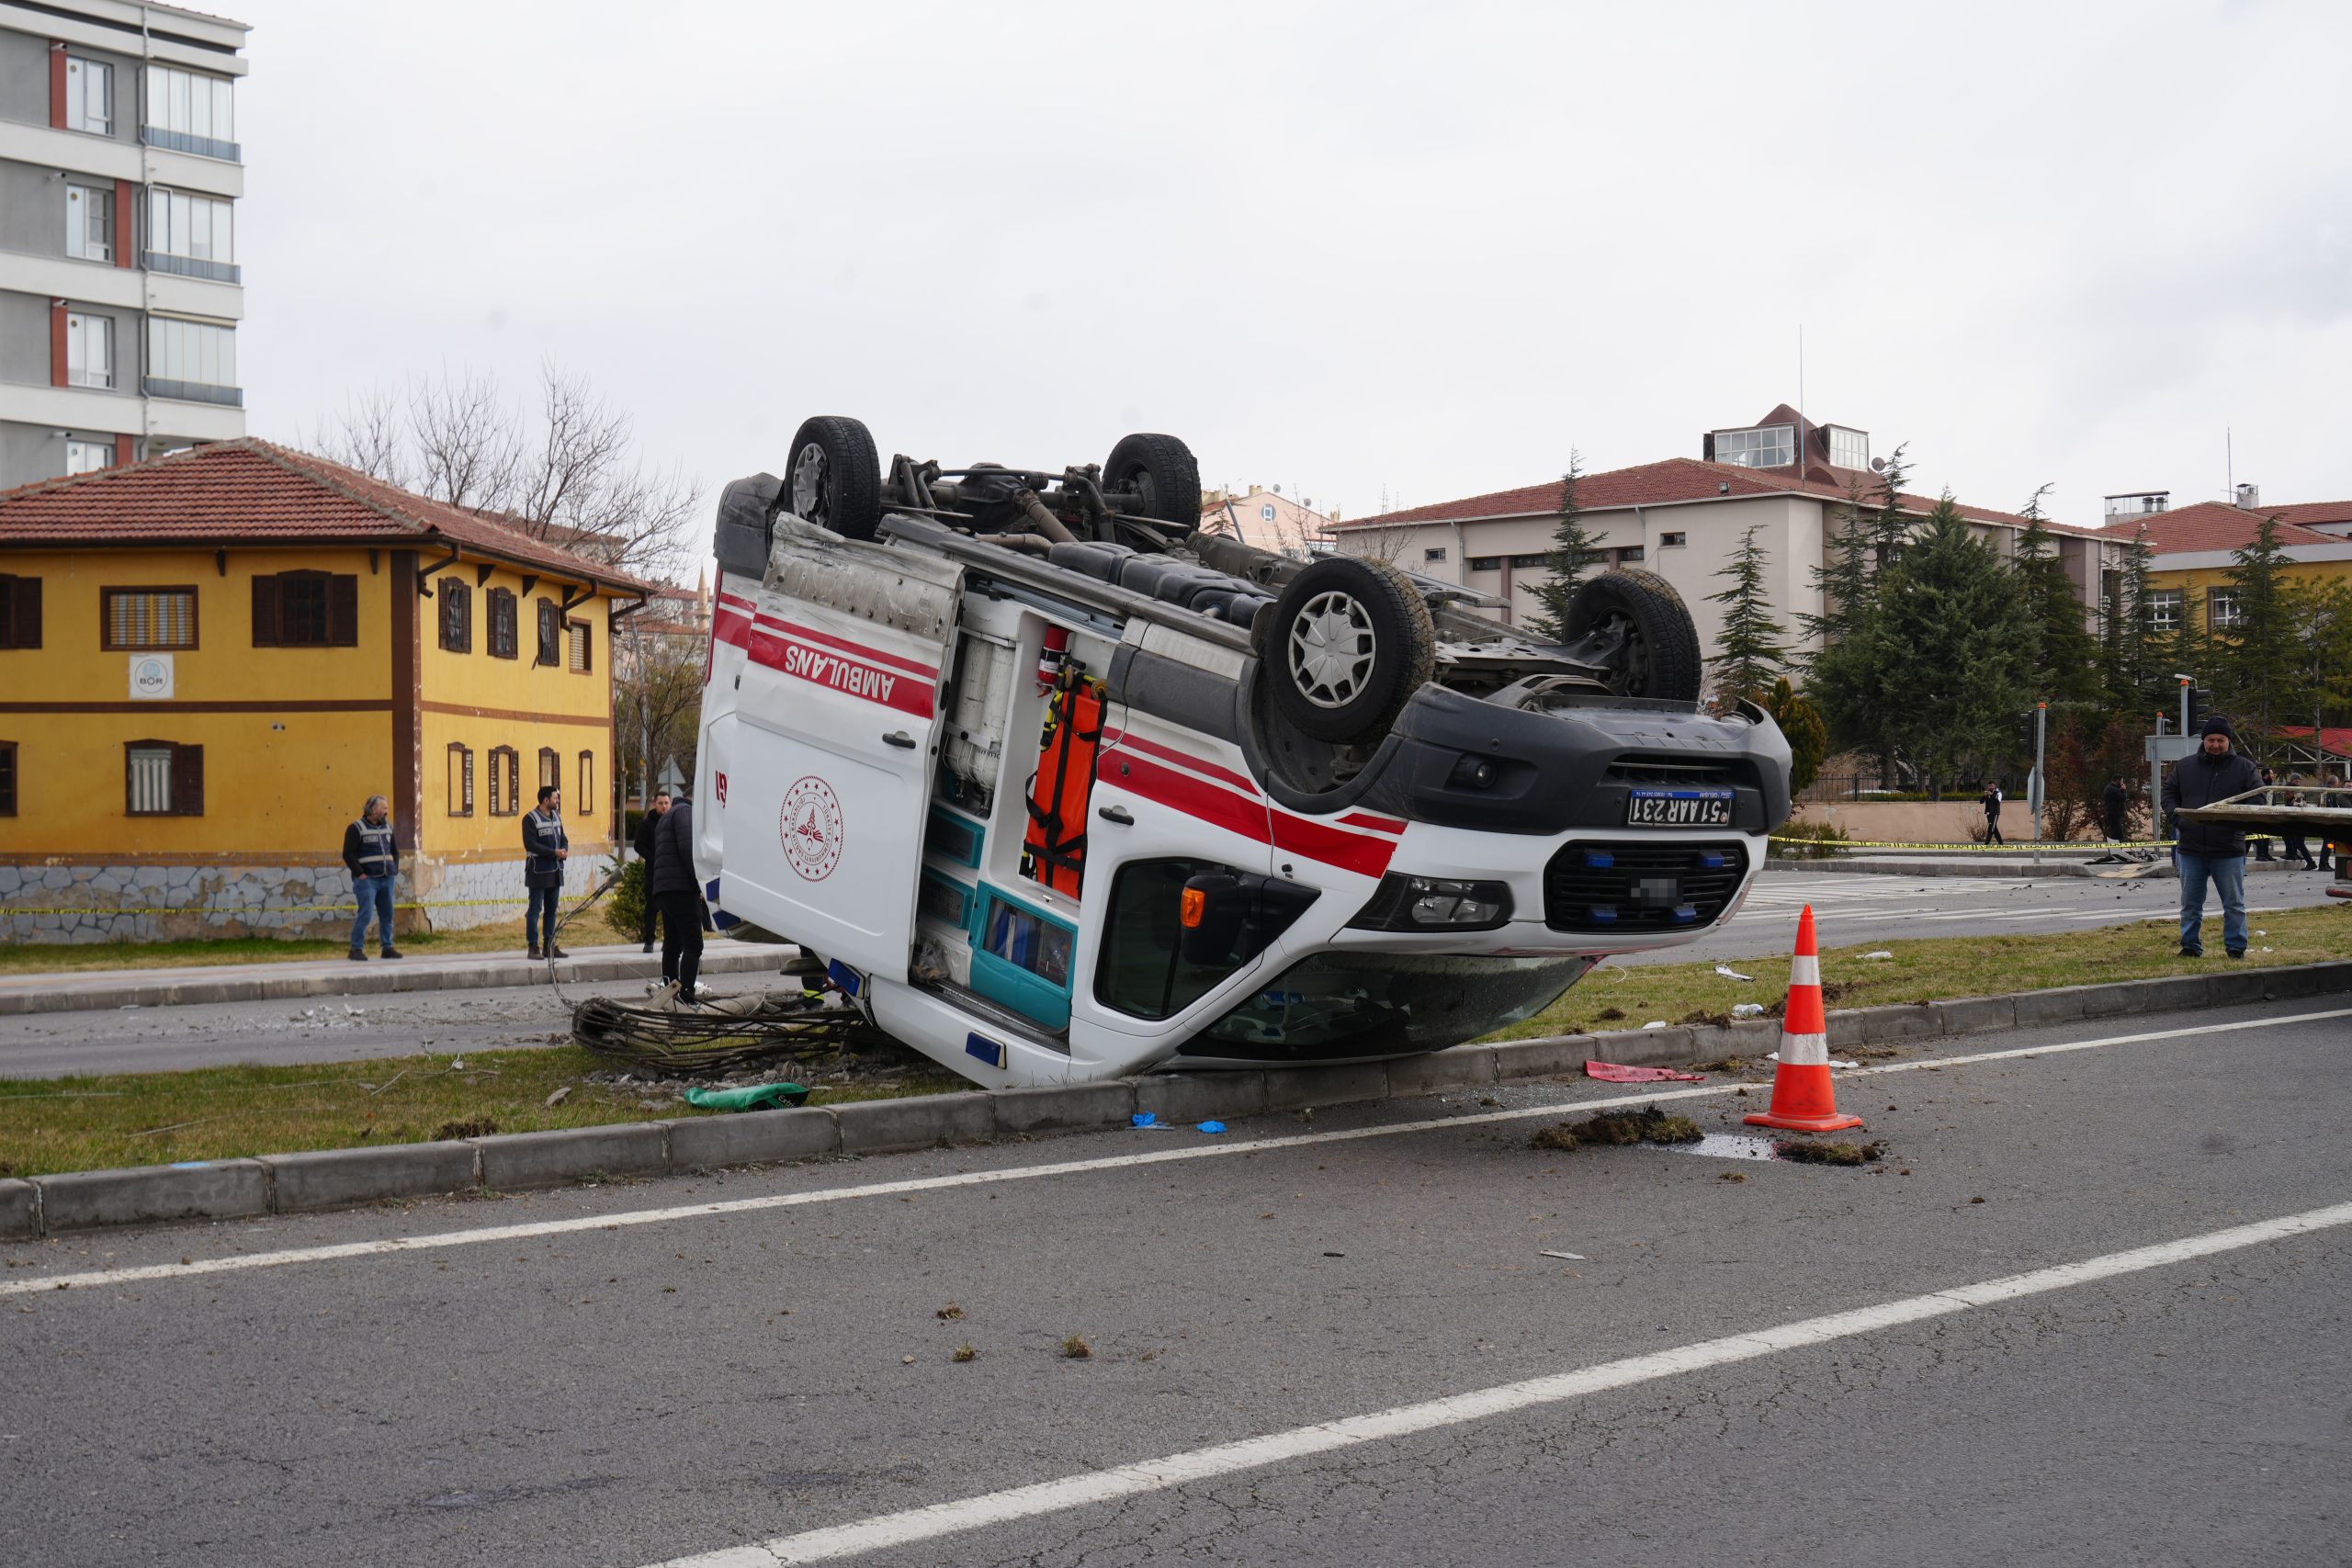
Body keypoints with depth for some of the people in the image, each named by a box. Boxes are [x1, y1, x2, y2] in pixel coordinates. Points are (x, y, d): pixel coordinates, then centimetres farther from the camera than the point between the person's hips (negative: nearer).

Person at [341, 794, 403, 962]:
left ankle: (388, 948, 15)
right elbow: (348, 854, -9)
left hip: (386, 879, 6)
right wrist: (360, 874, -14)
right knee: (365, 913, -12)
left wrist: (395, 871, 12)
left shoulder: (388, 827, 15)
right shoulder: (357, 828, -5)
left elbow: (395, 851, 24)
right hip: (367, 879, -6)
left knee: (387, 914, 8)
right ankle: (356, 948, -6)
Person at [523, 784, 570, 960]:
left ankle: (549, 945, 16)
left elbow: (563, 838, 18)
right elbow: (530, 844, -17)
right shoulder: (530, 818, -10)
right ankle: (533, 947, -2)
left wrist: (565, 850, -5)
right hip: (538, 871, -7)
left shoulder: (556, 816, 14)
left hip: (555, 870, 7)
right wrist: (554, 853, -21)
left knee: (551, 909, 11)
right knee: (535, 909, -5)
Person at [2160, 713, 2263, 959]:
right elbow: (2169, 793, 13)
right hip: (2191, 848, 2)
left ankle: (2236, 948, 11)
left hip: (2229, 850, -2)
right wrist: (2178, 817, -5)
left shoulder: (2244, 768, 1)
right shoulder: (2185, 766, 7)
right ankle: (2190, 946, 19)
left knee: (2234, 904, 3)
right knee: (2190, 904, 9)